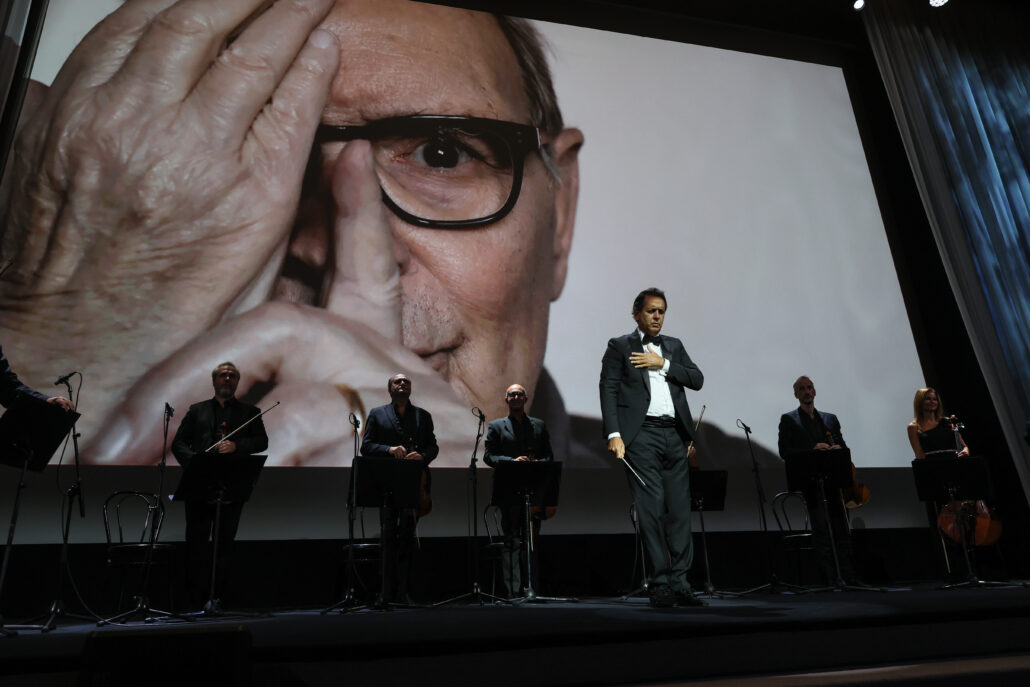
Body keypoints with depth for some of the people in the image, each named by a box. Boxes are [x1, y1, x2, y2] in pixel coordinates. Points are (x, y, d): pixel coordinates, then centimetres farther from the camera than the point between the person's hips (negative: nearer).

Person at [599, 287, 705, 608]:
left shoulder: (674, 346, 21)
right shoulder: (619, 346, 7)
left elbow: (697, 379, 9)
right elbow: (608, 390, -2)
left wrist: (663, 363, -4)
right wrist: (614, 434, -13)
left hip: (675, 436, 4)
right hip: (641, 435, -4)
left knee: (680, 510, 3)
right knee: (651, 508, -5)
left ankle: (679, 582, 11)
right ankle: (659, 583, 3)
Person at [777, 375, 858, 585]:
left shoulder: (830, 418, 21)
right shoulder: (788, 419, 7)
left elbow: (843, 446, 18)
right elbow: (784, 451, -3)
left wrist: (838, 448, -5)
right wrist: (812, 450, -14)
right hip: (810, 480, -4)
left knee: (842, 528, 2)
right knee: (821, 530, -7)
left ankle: (848, 575, 8)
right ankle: (830, 577, -3)